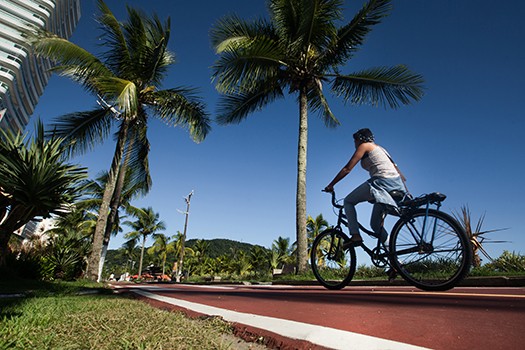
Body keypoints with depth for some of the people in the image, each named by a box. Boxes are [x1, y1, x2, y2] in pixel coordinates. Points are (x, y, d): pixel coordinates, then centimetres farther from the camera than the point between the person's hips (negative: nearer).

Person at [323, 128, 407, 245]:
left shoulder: (364, 146, 7)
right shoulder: (379, 148, 30)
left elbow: (347, 169, 0)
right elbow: (396, 169, 26)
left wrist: (330, 185, 4)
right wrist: (406, 192, 26)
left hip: (382, 181, -8)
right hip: (396, 183, 8)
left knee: (348, 201, 7)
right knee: (375, 224, 15)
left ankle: (355, 235, -4)